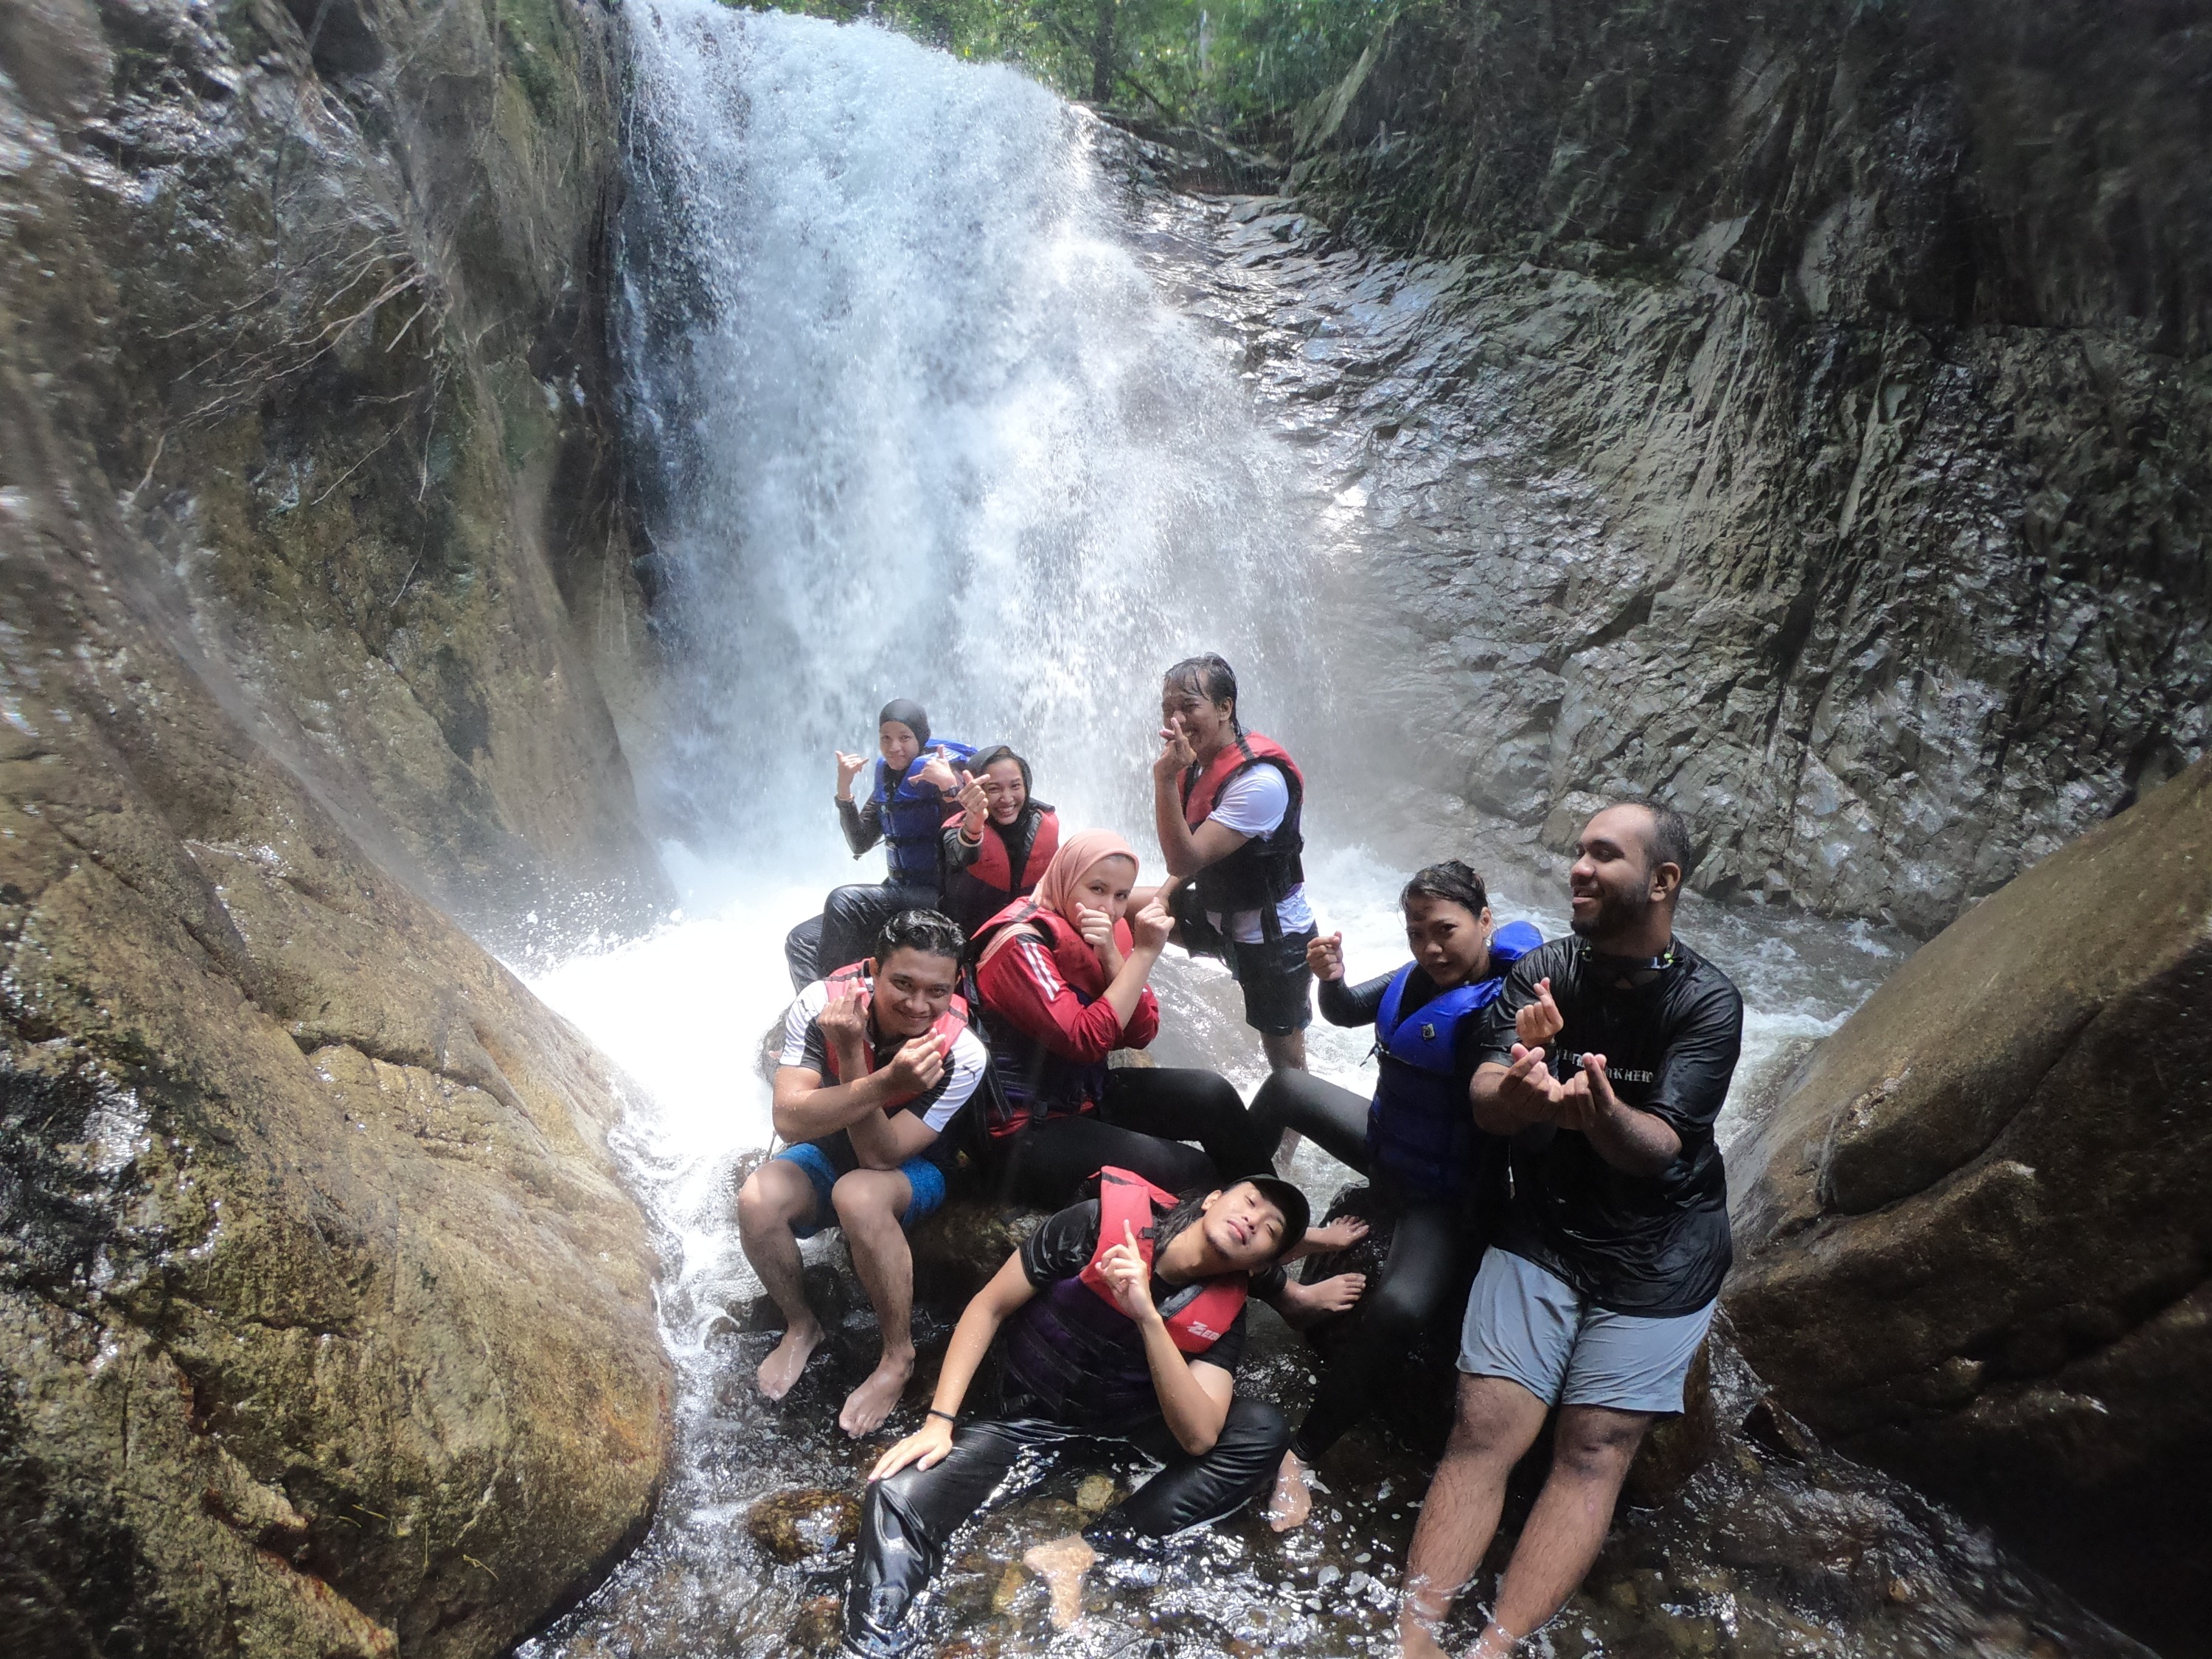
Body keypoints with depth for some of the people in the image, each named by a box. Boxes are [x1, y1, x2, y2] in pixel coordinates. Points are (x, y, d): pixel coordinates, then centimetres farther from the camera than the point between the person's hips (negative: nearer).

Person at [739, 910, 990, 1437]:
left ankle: (899, 1357, -14)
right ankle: (801, 1325, 2)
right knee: (758, 1200, -28)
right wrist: (884, 1084, -47)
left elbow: (881, 1154, -29)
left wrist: (852, 1056, -42)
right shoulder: (821, 1004, -26)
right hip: (827, 1155, 3)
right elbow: (789, 1121, -32)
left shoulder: (962, 1054, -28)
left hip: (914, 1170, -2)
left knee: (858, 1194, -35)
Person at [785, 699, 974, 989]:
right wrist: (844, 788, 0)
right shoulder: (887, 775, 11)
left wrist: (950, 786, -29)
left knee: (843, 900, -28)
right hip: (899, 891, 8)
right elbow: (859, 844, 12)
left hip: (937, 897, -8)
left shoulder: (944, 768, -9)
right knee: (801, 941, -2)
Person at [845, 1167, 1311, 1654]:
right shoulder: (1099, 1224, -21)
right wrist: (939, 1421, -19)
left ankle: (1079, 1552, -23)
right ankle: (869, 1647, -9)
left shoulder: (1222, 1314, -13)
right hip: (1022, 1417, -3)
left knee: (1264, 1429, -22)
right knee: (899, 1497, -30)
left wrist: (1149, 1317, -38)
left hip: (1121, 1424, 3)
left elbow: (1200, 1438, -27)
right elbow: (989, 1307, -12)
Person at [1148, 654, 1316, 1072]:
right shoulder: (1197, 760, -3)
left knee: (1285, 1062, 5)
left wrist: (1165, 777, -38)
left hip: (1274, 939, -8)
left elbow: (1184, 861, -33)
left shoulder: (1260, 780, -29)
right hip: (1218, 919, 8)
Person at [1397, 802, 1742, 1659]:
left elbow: (1661, 1146, -20)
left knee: (1594, 1451, -7)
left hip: (1659, 1255, -1)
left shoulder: (1706, 1001, -11)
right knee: (1482, 1432, -8)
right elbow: (1484, 1104, -14)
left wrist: (1602, 1115, -43)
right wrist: (1521, 1089, -39)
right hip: (1542, 1229, 2)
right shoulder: (1541, 972, -3)